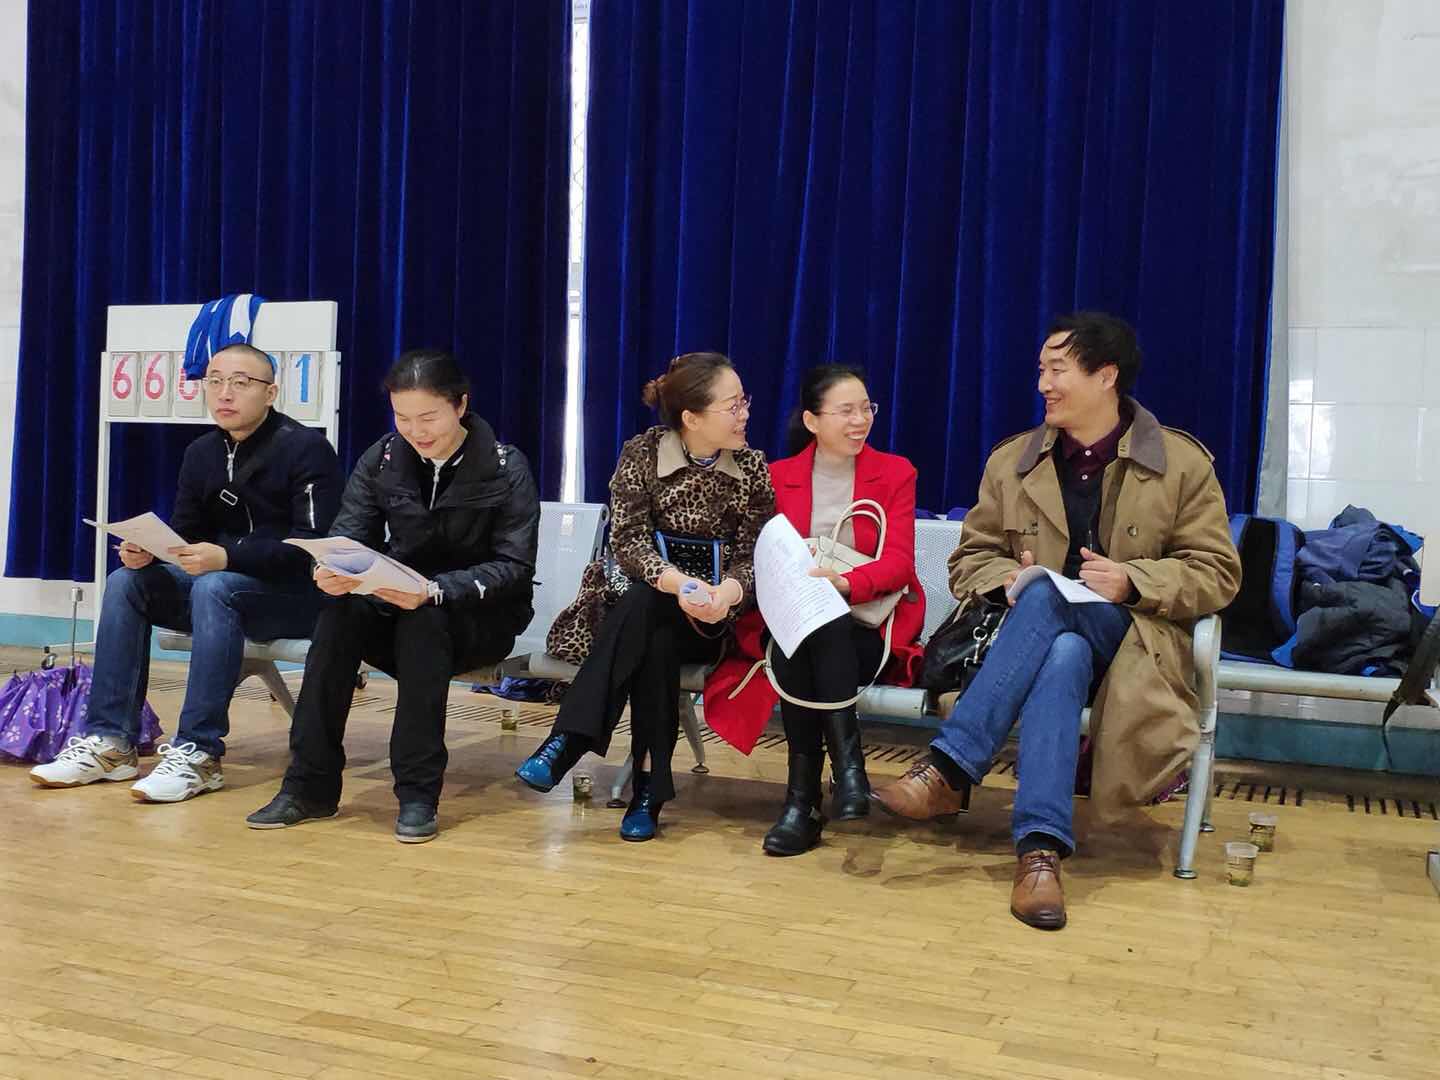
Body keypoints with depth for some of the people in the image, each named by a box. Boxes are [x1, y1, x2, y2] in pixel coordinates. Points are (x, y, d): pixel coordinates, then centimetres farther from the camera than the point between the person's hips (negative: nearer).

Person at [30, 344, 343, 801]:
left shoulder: (306, 448, -13)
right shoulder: (201, 452, 9)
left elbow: (312, 545, -21)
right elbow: (183, 533, 10)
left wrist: (227, 557, -32)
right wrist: (147, 550, -14)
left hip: (297, 592, -7)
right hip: (222, 578, 7)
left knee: (214, 588, -35)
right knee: (126, 581, -11)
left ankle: (198, 752, -31)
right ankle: (111, 742, -12)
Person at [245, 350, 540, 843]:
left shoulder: (506, 468, -10)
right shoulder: (380, 460, 0)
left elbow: (514, 566, -17)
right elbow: (348, 536, -4)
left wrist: (434, 592, -34)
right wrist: (332, 572, -31)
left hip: (481, 615, -3)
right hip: (398, 602, 3)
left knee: (423, 622, -35)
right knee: (341, 613, -28)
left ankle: (418, 792, -29)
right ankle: (310, 784, -21)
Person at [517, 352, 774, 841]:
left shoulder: (751, 468, 0)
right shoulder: (642, 453, -5)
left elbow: (755, 555, -4)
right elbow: (628, 540, -13)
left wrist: (724, 593, -28)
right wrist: (678, 583, -32)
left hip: (709, 616, 0)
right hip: (641, 596, 0)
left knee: (644, 614, -34)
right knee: (653, 640, -36)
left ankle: (564, 744, -32)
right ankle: (649, 785, -35)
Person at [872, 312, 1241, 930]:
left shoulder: (1183, 464, 4)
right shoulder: (1010, 462, 12)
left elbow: (1218, 575, 2)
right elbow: (969, 561, 16)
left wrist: (1132, 580, -15)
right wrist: (1008, 578, -8)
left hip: (1130, 637, -2)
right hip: (1035, 637, 2)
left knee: (1048, 596, -36)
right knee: (1064, 656, -37)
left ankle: (949, 770, -41)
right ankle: (1041, 847, -43)